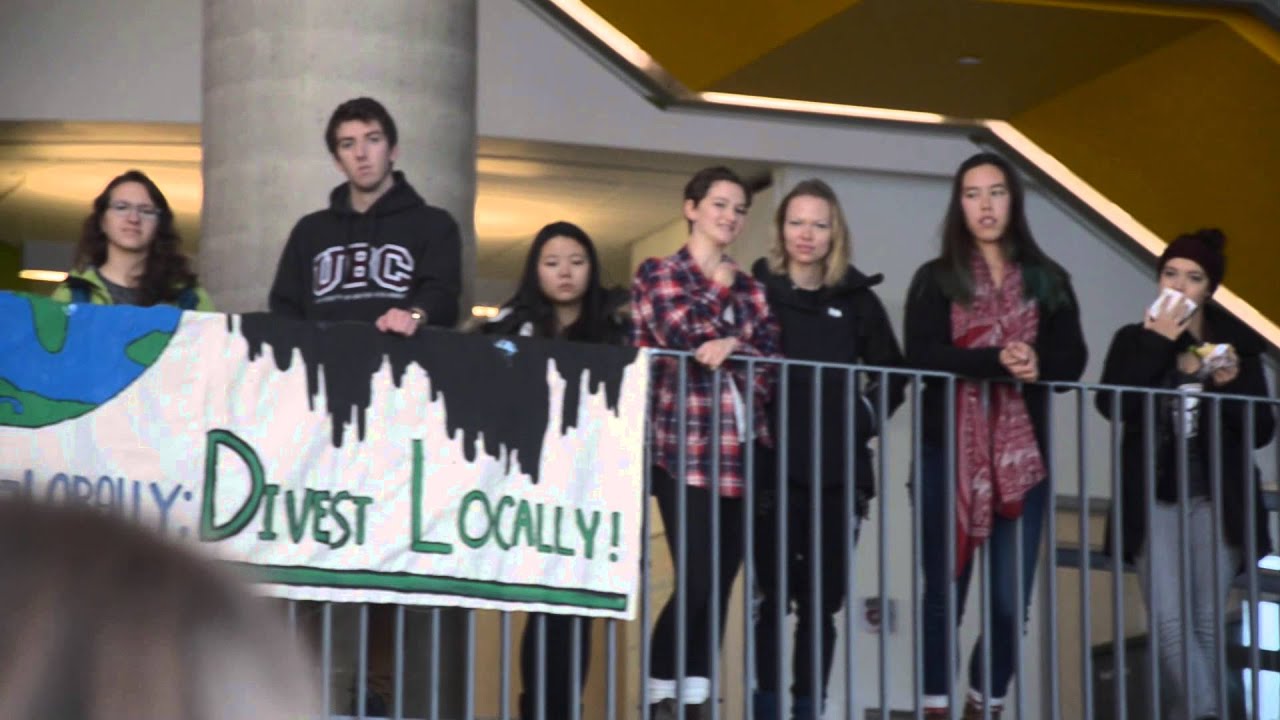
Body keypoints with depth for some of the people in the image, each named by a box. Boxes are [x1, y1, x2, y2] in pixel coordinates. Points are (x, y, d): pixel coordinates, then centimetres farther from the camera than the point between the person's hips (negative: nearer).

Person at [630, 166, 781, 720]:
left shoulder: (749, 289, 18)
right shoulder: (659, 273, 4)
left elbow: (771, 361, 7)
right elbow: (683, 335, -11)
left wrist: (732, 348, -11)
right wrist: (718, 286, 0)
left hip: (740, 451, 6)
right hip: (686, 450, -5)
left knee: (719, 585, 3)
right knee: (696, 580, -15)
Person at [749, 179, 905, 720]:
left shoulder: (857, 298, 9)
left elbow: (894, 374, 18)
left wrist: (866, 417, 4)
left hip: (836, 469, 2)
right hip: (772, 466, -2)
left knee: (822, 601, 3)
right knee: (775, 595, -3)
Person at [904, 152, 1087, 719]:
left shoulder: (1047, 281, 12)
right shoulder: (936, 280, 5)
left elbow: (1072, 361, 4)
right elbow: (921, 356, -9)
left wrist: (1034, 365, -18)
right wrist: (997, 361, -20)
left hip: (1021, 456, 2)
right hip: (949, 454, -2)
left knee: (1011, 603, -1)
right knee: (945, 595, -1)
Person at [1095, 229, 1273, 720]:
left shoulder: (1237, 346, 7)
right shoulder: (1135, 340, 7)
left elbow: (1261, 431, 5)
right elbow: (1112, 405, -11)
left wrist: (1232, 385, -12)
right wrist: (1158, 343, -13)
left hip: (1217, 500, 1)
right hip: (1155, 499, -1)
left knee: (1205, 623, 1)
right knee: (1168, 620, -15)